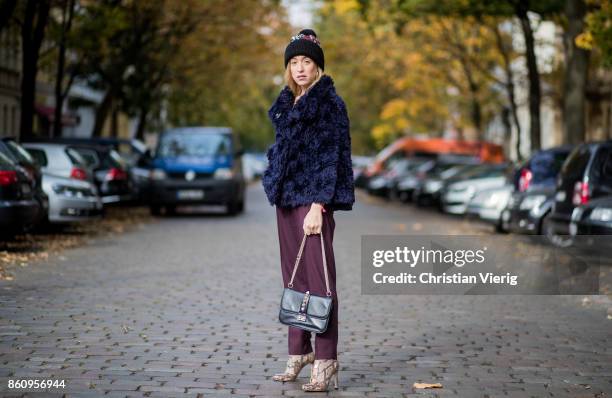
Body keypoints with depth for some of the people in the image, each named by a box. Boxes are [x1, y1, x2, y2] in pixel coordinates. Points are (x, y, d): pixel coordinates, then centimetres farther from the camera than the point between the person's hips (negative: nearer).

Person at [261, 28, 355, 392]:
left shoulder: (329, 102, -7)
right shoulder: (288, 103, 16)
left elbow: (330, 156, -13)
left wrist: (317, 206, -19)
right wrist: (279, 191, 14)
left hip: (314, 199, -8)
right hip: (287, 198, 8)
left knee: (319, 279, -8)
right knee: (293, 277, 11)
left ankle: (325, 361, -6)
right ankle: (299, 354, 19)